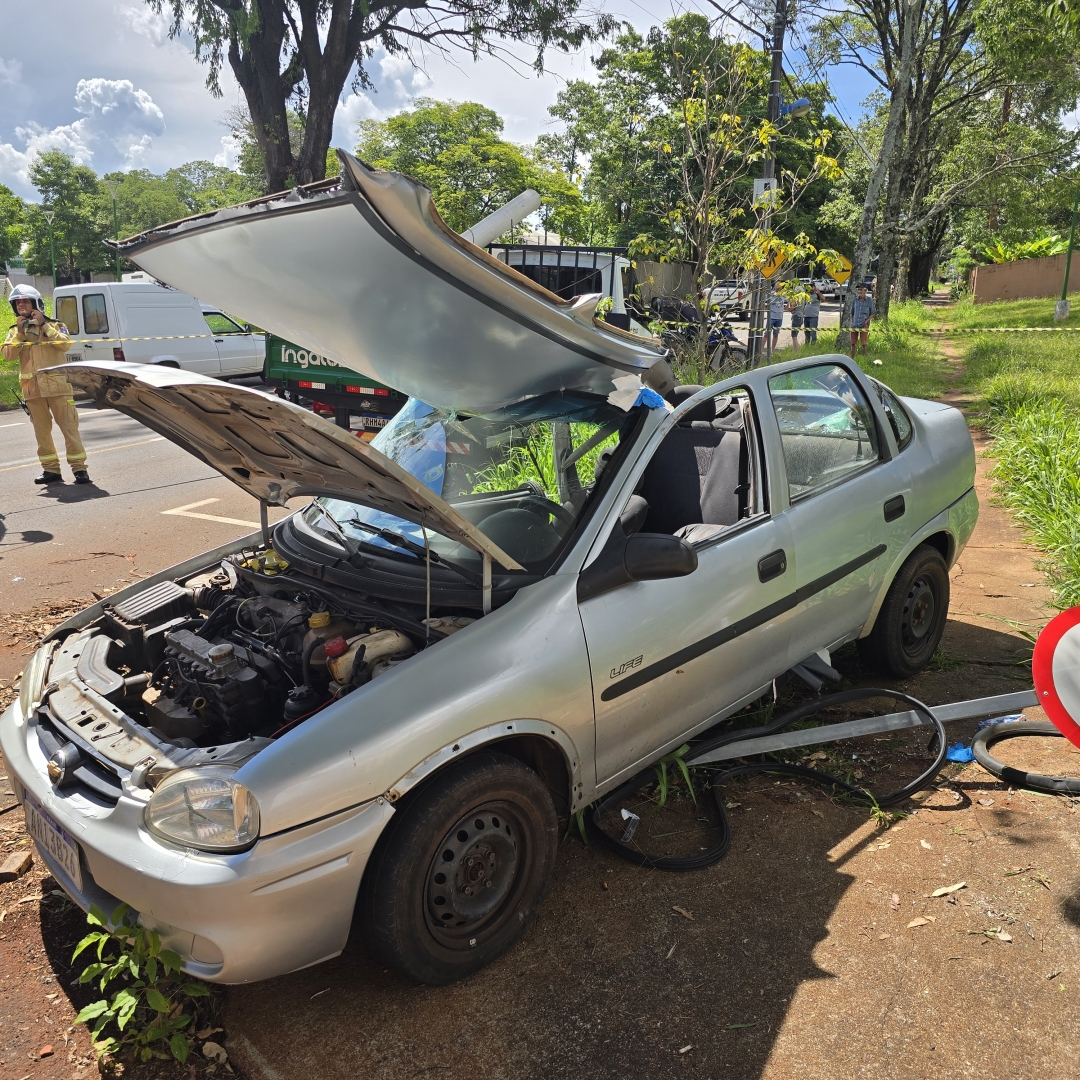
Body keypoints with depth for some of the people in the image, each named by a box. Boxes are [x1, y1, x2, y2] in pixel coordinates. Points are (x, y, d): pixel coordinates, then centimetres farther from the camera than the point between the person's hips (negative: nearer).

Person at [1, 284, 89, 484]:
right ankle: (51, 469, 11)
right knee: (41, 429, 5)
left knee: (68, 426, -6)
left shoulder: (54, 325, 7)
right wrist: (20, 332, -6)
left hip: (56, 384, -4)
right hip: (32, 387, 4)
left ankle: (79, 467, -4)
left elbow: (65, 344, -11)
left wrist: (44, 325, -11)